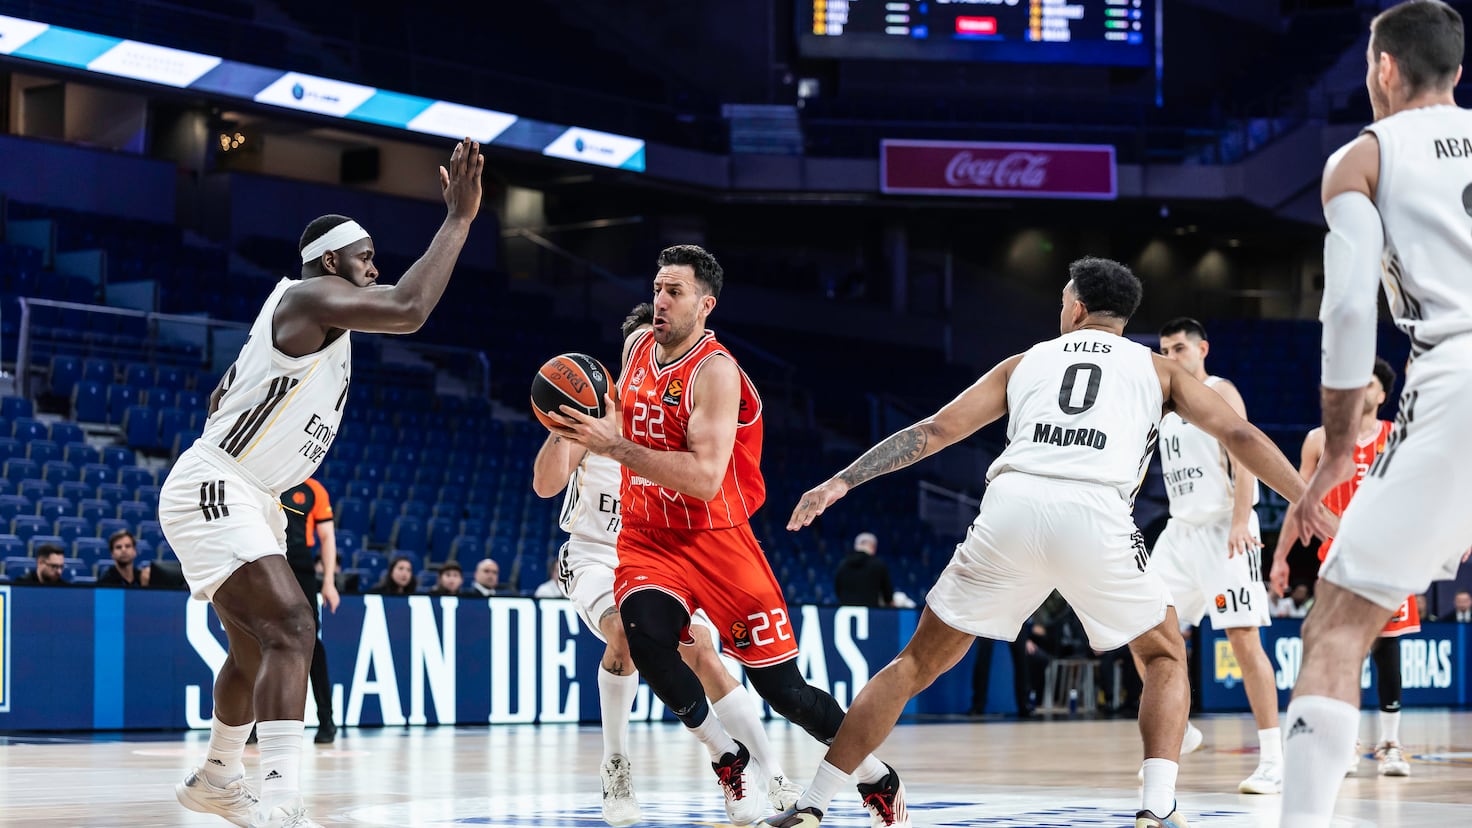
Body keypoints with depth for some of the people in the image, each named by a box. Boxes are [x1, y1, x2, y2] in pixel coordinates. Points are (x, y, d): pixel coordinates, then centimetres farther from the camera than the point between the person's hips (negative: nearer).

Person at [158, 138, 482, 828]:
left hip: (250, 499, 11)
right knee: (291, 627, -26)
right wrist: (459, 219, -25)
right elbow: (407, 310, -31)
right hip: (212, 492, -11)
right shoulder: (311, 297, -14)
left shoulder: (307, 317, 17)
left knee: (255, 647, 24)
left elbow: (222, 397, 27)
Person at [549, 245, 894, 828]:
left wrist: (615, 447, -31)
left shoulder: (716, 372, -18)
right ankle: (729, 760, -7)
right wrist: (588, 426, 9)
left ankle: (875, 774, 24)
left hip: (715, 538, -5)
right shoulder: (637, 348, 4)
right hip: (646, 536, 5)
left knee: (783, 689, -3)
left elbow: (704, 478, -29)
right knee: (646, 636, -28)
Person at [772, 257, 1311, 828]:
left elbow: (933, 431, 23)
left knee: (920, 660, 16)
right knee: (1166, 656, 22)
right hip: (1097, 517, -1)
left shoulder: (1025, 362, 29)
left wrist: (841, 481, 24)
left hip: (1011, 507, 2)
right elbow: (1239, 436, 15)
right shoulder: (1157, 369, 25)